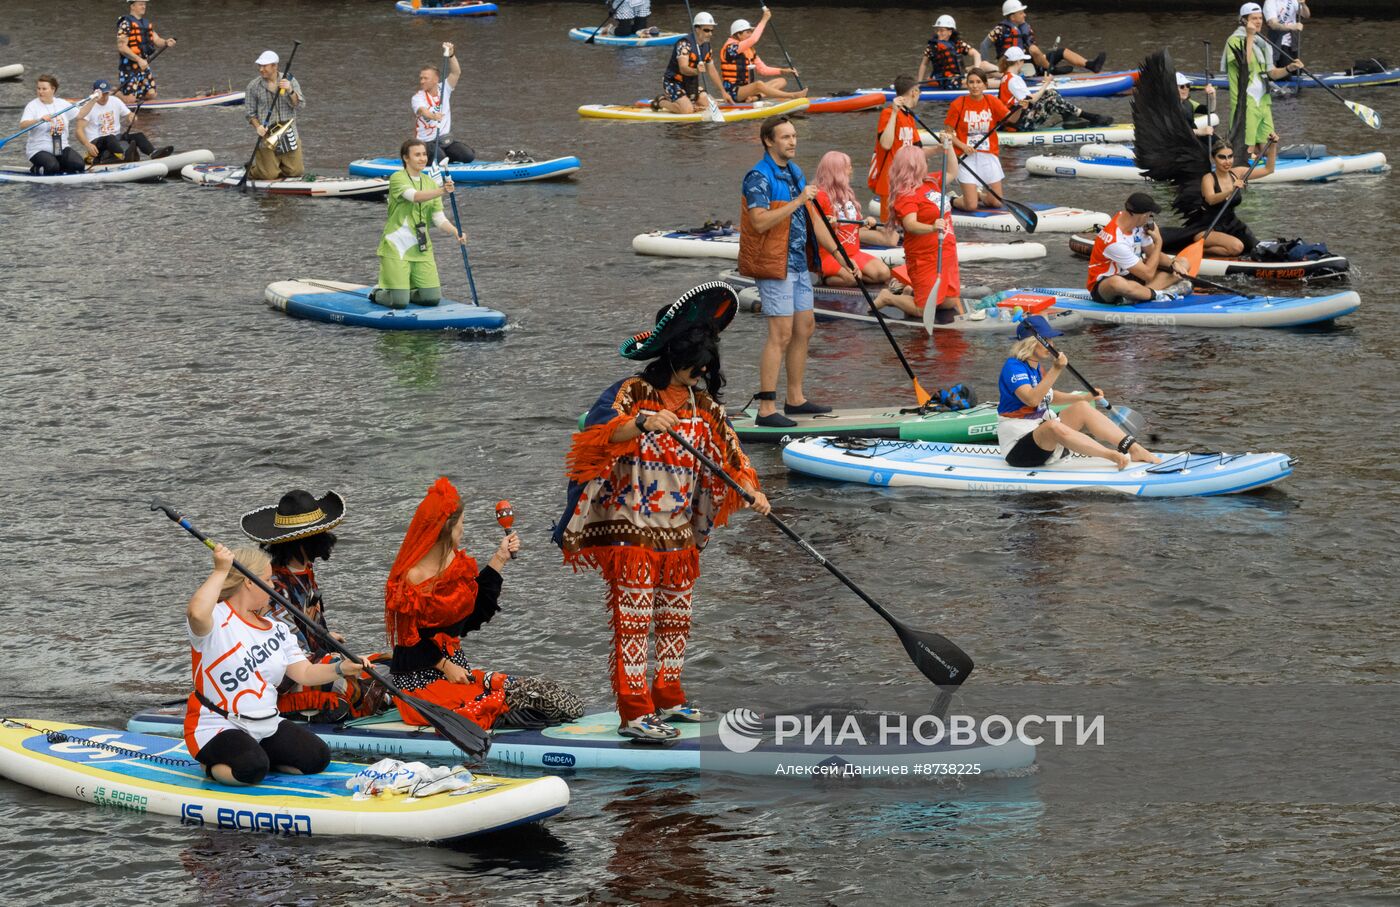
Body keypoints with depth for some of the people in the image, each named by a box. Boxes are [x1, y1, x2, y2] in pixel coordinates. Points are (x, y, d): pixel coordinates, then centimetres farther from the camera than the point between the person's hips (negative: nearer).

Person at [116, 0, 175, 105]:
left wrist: (166, 42, -15)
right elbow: (122, 47, -19)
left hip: (144, 66, 8)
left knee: (152, 96, 4)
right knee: (129, 100, -11)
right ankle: (116, 93, 19)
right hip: (129, 67, -8)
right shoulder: (126, 24, -12)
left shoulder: (146, 24, 14)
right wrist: (139, 60, -26)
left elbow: (157, 40, 8)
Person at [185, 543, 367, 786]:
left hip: (266, 727, 8)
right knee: (252, 770, -34)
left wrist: (340, 668, -10)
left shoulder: (275, 629, 13)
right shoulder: (216, 619, -13)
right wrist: (221, 572, -30)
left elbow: (304, 673, 7)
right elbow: (197, 613, -38)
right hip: (218, 728, -8)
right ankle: (213, 766, 0)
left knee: (317, 759, -6)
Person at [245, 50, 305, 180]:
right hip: (266, 135, -2)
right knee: (270, 175, -5)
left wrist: (290, 91, -25)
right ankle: (252, 169, 27)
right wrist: (257, 126, -17)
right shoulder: (253, 87, -3)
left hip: (288, 133, 2)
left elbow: (300, 105, -7)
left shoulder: (290, 82, 0)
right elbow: (250, 113, 2)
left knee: (296, 172, 4)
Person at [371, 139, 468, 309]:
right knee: (399, 303, -12)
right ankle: (377, 293, 22)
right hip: (396, 246, -6)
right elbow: (415, 196, -27)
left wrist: (455, 232, -14)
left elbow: (439, 219, 5)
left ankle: (405, 291, 27)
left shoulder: (430, 183, 10)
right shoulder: (397, 178, -8)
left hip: (421, 248, 6)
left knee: (432, 299, -3)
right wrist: (441, 191, -43)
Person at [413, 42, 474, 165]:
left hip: (446, 141, 5)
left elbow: (456, 73, -8)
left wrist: (451, 55, -25)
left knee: (469, 156, -13)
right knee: (440, 160, -29)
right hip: (427, 142, -5)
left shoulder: (443, 89, 5)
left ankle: (443, 159, 11)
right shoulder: (418, 98, -9)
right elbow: (422, 110, -30)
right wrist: (433, 116, -53)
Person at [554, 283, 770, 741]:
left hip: (679, 532, 7)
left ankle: (668, 698, 28)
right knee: (633, 618, -8)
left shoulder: (703, 405, 9)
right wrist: (643, 422, -45)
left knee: (676, 618, 15)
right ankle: (634, 712, -10)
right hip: (632, 527, -7)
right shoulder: (634, 393, -10)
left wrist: (750, 491, -7)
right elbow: (604, 436, -26)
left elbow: (729, 453, 12)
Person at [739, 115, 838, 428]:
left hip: (799, 263, 9)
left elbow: (812, 220, 18)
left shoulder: (795, 173, 14)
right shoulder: (759, 177, -14)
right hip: (774, 265, -9)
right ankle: (766, 409, -10)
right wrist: (798, 201, -26)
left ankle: (795, 399, 24)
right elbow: (760, 222, -27)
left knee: (805, 328, 13)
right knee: (781, 334, -11)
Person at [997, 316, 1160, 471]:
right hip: (1018, 448, -9)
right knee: (1053, 426, -36)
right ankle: (1114, 456, -42)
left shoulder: (1037, 367, 11)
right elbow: (1032, 399, -32)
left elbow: (1048, 397, 28)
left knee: (1082, 408, -5)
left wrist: (1084, 397, 18)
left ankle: (1135, 449, -16)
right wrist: (1056, 370, -33)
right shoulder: (1013, 367, -16)